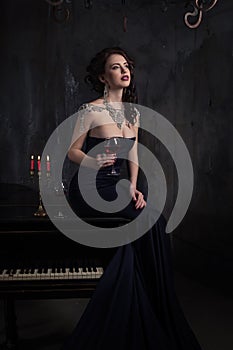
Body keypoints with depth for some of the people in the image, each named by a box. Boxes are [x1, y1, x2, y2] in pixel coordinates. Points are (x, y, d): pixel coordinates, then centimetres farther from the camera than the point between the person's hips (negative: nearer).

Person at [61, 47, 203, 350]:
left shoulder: (133, 113, 10)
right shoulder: (91, 110, -10)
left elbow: (133, 156, 11)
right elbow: (72, 151, -5)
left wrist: (133, 187, -4)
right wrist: (94, 162, -26)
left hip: (118, 185, 6)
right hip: (89, 188, -6)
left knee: (153, 222, -19)